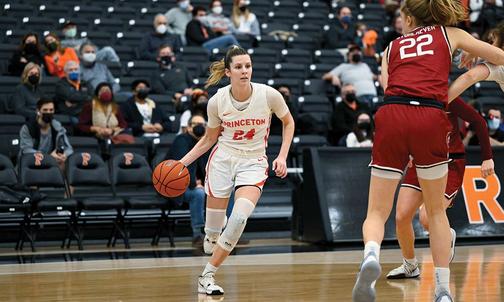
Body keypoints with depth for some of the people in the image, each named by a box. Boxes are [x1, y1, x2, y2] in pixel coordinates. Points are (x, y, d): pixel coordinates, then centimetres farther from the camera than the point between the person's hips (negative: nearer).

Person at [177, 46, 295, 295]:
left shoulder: (268, 95, -13)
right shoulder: (217, 101, -9)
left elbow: (288, 122, 6)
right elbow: (209, 139, 7)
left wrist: (282, 156, -4)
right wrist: (183, 162, -2)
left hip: (253, 162, -1)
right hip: (222, 159, 1)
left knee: (240, 216, -24)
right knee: (213, 226, -2)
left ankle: (208, 275, -13)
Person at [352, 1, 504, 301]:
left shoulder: (392, 48, 26)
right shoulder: (449, 34, 22)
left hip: (391, 118, 1)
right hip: (430, 120, -1)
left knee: (378, 212, 6)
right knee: (436, 211, 18)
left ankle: (371, 254, -27)